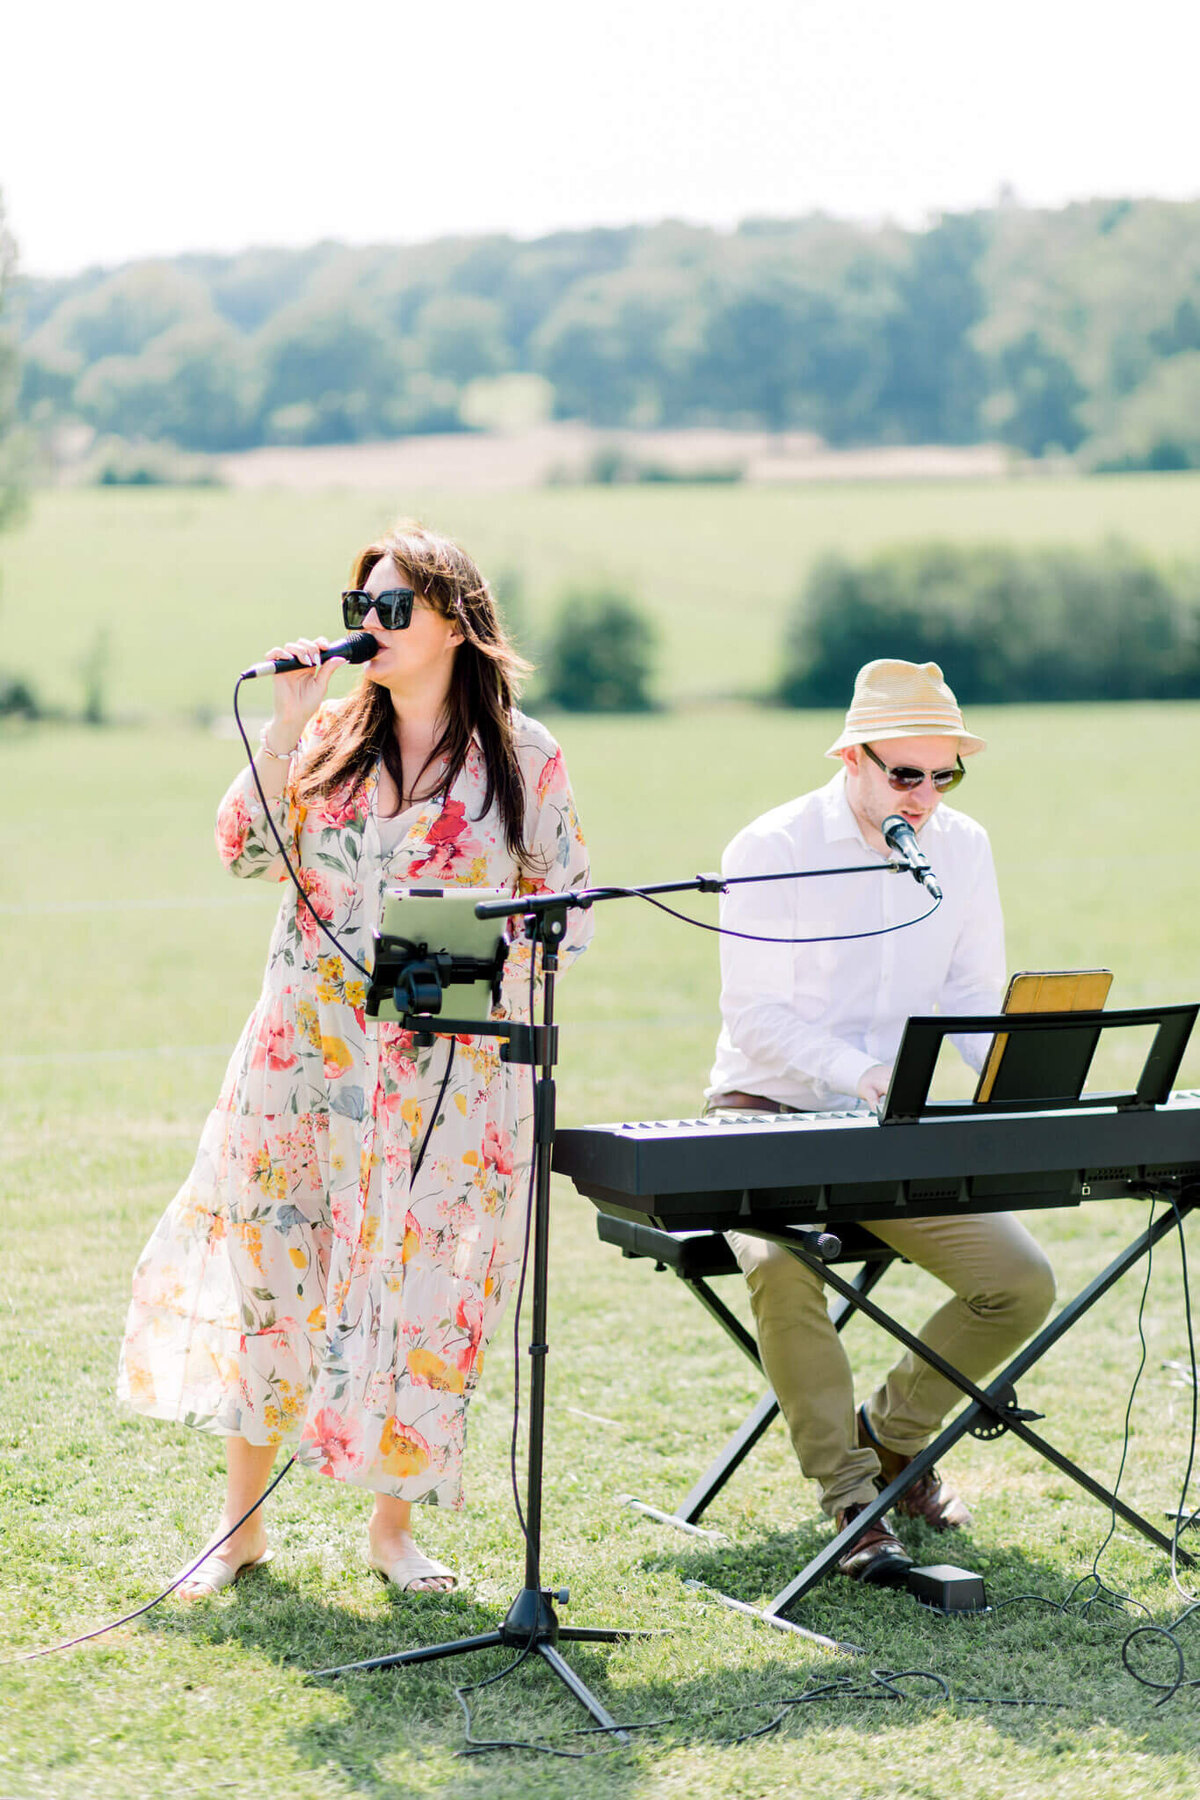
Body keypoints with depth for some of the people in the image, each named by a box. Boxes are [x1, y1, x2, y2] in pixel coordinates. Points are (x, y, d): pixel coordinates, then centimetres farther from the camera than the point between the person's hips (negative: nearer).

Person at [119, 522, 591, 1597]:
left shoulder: (524, 756, 0)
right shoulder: (330, 732, 7)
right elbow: (247, 852, -2)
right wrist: (284, 728, -9)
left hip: (452, 1065, -2)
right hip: (309, 1047, 2)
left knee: (421, 1289, 2)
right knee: (270, 1266, 4)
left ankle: (394, 1525, 19)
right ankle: (242, 1523, 17)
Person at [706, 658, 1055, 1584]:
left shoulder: (963, 847, 3)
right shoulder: (771, 850, -12)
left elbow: (978, 999, 8)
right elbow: (755, 1015, -16)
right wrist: (864, 1075, -31)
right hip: (769, 1114, -4)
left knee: (1023, 1283, -12)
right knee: (784, 1268, -34)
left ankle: (893, 1429, 14)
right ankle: (852, 1496, -18)